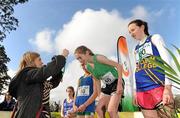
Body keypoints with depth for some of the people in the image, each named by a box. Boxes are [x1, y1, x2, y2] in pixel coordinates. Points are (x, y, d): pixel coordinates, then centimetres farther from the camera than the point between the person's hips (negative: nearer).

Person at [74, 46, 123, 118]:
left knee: (111, 110, -13)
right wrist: (99, 95, 8)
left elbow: (119, 66, -22)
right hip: (106, 86, 7)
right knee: (98, 109, -1)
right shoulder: (88, 67, 0)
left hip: (116, 83, -7)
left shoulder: (98, 58, -22)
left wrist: (119, 84, -25)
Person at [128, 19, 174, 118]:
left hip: (158, 86, -4)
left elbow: (166, 60, -3)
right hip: (142, 91, 5)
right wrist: (135, 91, 12)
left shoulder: (155, 38, 9)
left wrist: (168, 87, -14)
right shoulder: (136, 49, 22)